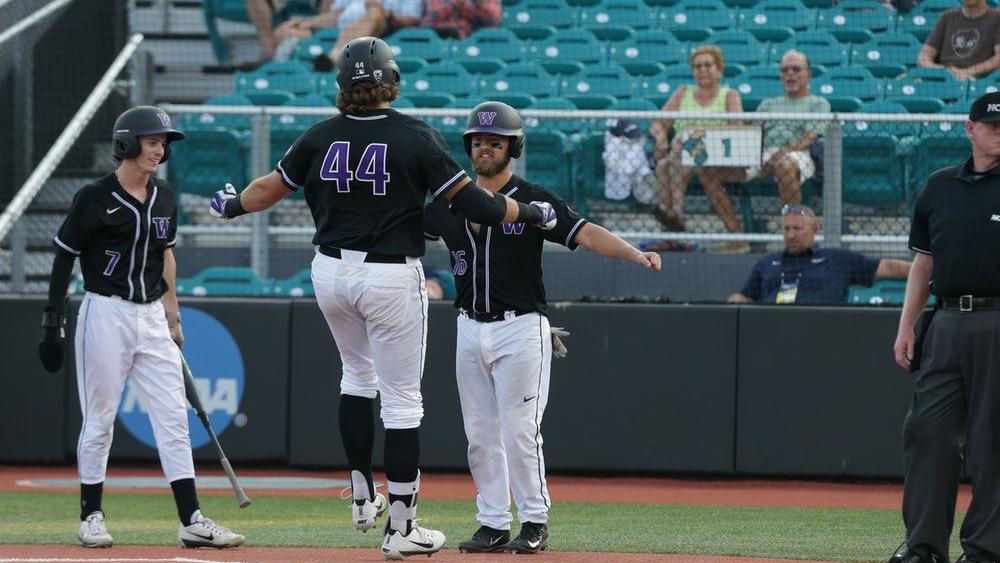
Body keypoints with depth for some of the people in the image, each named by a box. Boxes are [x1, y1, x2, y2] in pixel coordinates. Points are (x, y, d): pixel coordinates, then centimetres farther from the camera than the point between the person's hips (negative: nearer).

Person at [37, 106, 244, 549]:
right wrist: (53, 324, -7)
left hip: (152, 316, 5)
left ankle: (191, 521, -3)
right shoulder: (95, 198, -8)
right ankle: (91, 517, 12)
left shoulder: (163, 197, 9)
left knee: (173, 417, -1)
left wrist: (173, 317, 18)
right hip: (105, 314, -5)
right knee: (99, 418, 1)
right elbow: (63, 259, -5)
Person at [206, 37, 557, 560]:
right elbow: (473, 203, -14)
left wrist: (232, 205, 31)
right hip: (392, 277, -4)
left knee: (357, 374, 28)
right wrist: (532, 212, 3)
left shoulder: (321, 137, -2)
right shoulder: (416, 137, -13)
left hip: (330, 274, 4)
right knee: (402, 399, 1)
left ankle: (362, 496, 26)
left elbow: (270, 189, 10)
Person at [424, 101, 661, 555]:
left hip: (520, 330, -5)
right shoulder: (450, 203, 8)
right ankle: (494, 524, 12)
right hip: (470, 330, 5)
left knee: (519, 431, -7)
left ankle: (535, 522, 3)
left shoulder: (533, 201, -6)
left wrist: (637, 255, -30)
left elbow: (586, 233, -16)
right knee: (480, 433, 6)